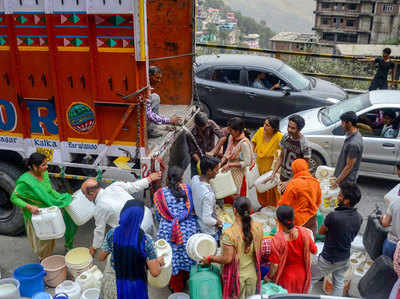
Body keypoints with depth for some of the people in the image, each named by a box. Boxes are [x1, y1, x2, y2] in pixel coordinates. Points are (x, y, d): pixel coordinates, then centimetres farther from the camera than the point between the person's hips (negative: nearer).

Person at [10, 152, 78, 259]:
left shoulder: (44, 173, -5)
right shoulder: (25, 181, -26)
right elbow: (14, 198, -18)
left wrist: (61, 197, 2)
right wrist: (29, 207, -30)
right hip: (35, 214, -6)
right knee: (41, 239, 11)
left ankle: (48, 256, 39)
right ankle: (43, 259, 35)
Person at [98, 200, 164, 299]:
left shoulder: (112, 234, -20)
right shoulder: (146, 240, -26)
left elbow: (101, 257, -3)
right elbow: (155, 272, -21)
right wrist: (159, 262, 0)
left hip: (113, 286, 2)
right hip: (135, 289, -2)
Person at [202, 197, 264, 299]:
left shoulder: (229, 233, -27)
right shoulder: (258, 227, -11)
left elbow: (227, 259, -23)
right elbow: (259, 251, 1)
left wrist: (210, 258, -9)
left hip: (236, 277, -4)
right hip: (253, 275, 4)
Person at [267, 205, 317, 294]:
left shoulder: (277, 240, -29)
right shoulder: (304, 232, -22)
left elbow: (275, 265, -23)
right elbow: (314, 251, -6)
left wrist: (269, 277, -5)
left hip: (286, 277, -3)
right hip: (302, 275, 3)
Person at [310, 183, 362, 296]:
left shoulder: (333, 216, -31)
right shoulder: (359, 218, -10)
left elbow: (321, 232, -13)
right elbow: (352, 236, 6)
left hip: (329, 259, -5)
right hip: (345, 258, 6)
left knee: (311, 280, 14)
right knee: (339, 282, 24)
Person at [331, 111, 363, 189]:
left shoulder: (353, 143, -30)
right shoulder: (355, 134, 1)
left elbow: (349, 166, -24)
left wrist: (337, 182, -18)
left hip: (346, 180, -9)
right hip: (343, 176, 9)